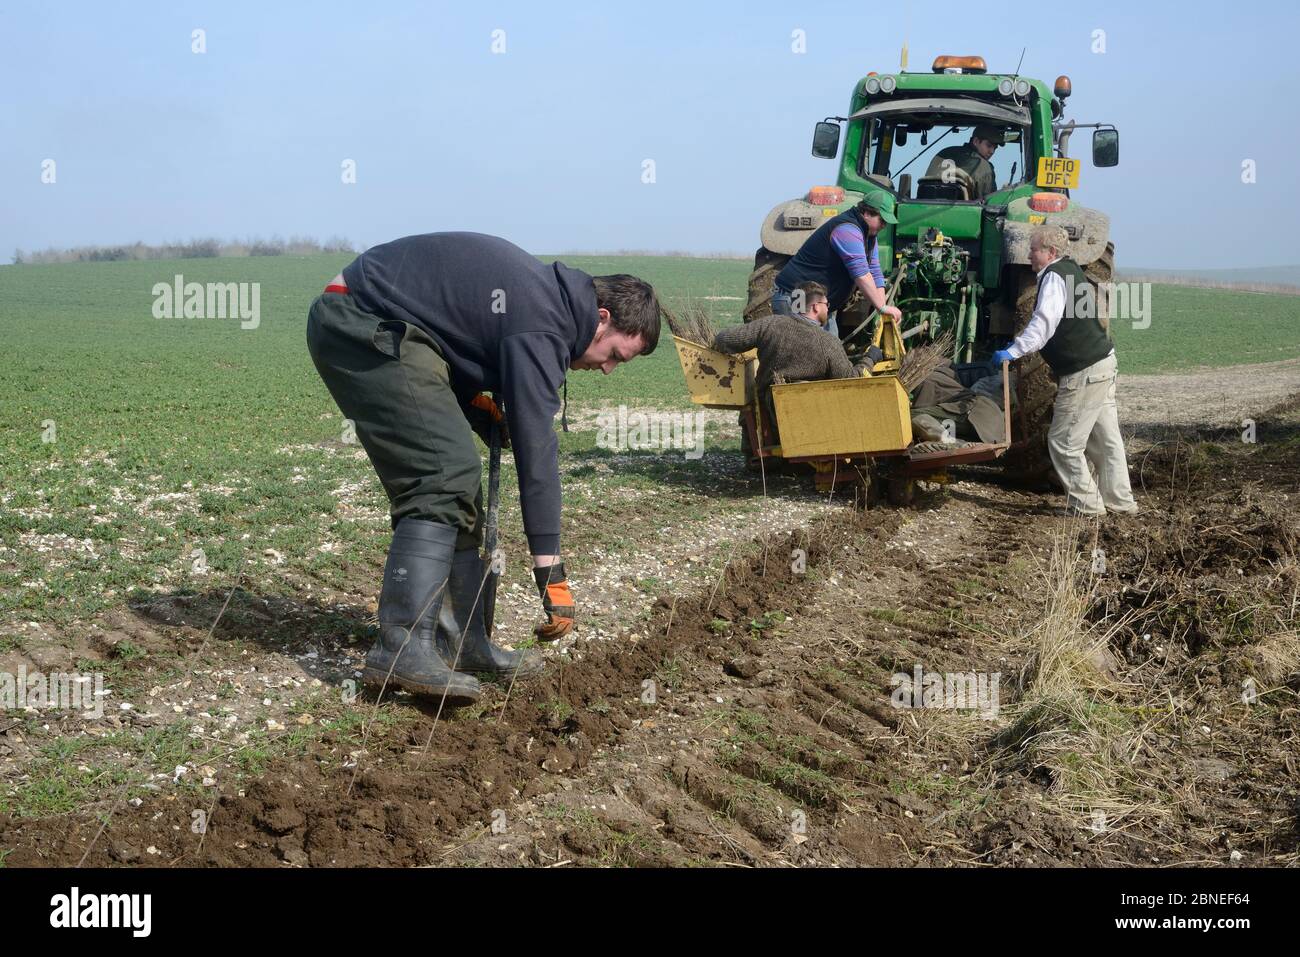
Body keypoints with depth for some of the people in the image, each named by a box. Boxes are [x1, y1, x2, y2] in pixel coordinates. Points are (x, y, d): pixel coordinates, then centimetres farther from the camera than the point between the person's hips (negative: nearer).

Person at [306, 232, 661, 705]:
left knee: (453, 475, 8)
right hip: (365, 325, -11)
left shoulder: (547, 291, 12)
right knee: (445, 475, -18)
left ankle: (461, 642, 10)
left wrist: (479, 408, 4)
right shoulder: (541, 325, -18)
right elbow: (535, 445, -23)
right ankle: (402, 647, -23)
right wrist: (550, 568, -23)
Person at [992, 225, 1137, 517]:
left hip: (1084, 372, -10)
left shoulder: (1054, 277, -15)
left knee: (1063, 442, -3)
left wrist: (1014, 351, -34)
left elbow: (1044, 323, -28)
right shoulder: (1071, 271, 16)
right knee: (1105, 438, 16)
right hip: (1103, 363, 10)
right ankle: (1120, 501, 23)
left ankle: (1087, 504, 3)